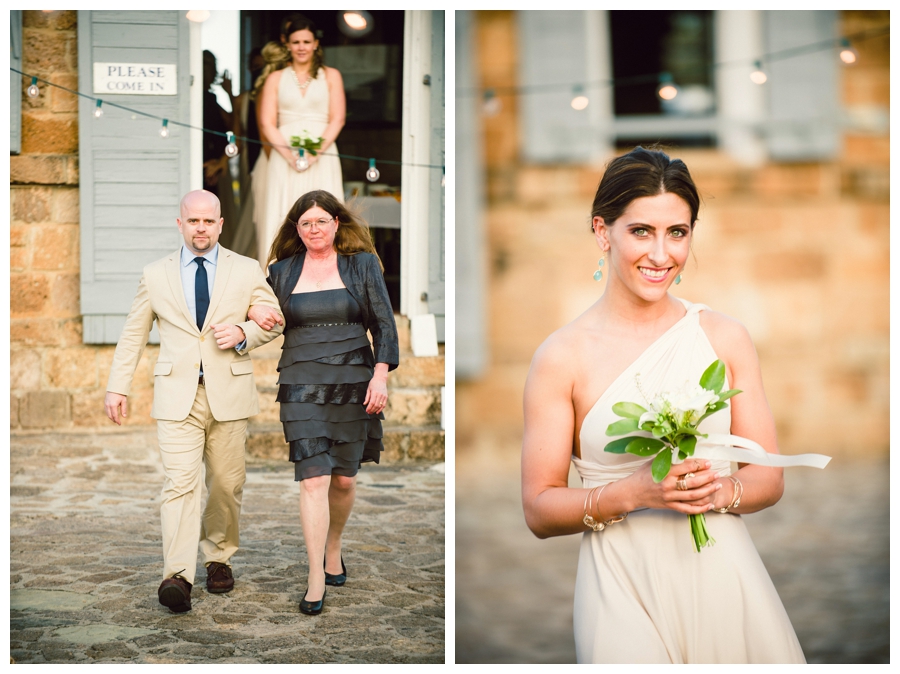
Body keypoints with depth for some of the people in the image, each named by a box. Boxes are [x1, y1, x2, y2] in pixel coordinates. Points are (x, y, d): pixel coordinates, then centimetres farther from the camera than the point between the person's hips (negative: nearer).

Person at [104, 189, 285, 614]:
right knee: (180, 483, -13)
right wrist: (118, 386, 9)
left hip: (229, 394, 1)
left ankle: (218, 558, 26)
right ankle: (178, 576, -17)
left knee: (226, 484, 6)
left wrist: (244, 334, -7)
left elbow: (274, 321, 14)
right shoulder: (155, 275, 9)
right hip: (177, 395, -1)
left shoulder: (247, 271, 8)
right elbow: (133, 334, 14)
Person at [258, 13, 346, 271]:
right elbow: (267, 124, 5)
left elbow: (337, 119, 3)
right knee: (284, 218, -5)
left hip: (321, 158, -1)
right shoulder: (276, 78, 13)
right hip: (284, 158, 1)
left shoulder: (330, 76, 11)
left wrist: (316, 151, -12)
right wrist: (290, 154, -11)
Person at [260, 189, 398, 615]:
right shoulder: (282, 272, 7)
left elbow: (383, 324, 2)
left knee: (344, 479, 8)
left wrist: (380, 375, -6)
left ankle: (333, 549, 35)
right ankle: (316, 580, -6)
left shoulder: (363, 265, 4)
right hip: (302, 386, 0)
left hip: (352, 384, 1)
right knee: (313, 479, -10)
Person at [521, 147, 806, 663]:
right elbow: (540, 510, -5)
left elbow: (769, 478, 6)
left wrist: (719, 491, -15)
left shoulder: (726, 337, 0)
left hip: (722, 576, 2)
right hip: (625, 587, -2)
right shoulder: (561, 358, -7)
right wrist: (632, 493, -20)